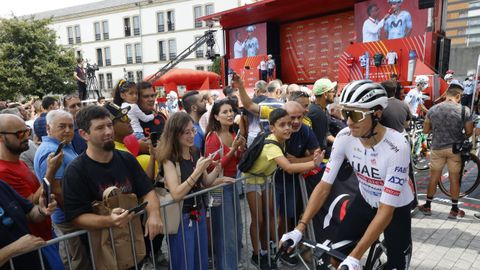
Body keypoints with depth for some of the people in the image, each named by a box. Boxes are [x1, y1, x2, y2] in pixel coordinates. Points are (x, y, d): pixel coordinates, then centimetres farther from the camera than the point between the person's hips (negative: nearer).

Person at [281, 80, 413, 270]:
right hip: (365, 201, 3)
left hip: (396, 208, -3)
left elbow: (386, 210, -31)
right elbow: (324, 185, -17)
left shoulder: (397, 147, -33)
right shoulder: (344, 138, -22)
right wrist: (299, 229, -24)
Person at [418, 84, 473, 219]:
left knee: (434, 177, 13)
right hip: (455, 148, -2)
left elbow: (426, 130, 3)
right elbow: (469, 132, -4)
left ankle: (427, 206, 22)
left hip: (437, 148, 2)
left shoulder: (432, 109, -3)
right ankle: (454, 210, 21)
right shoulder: (464, 110, -9)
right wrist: (461, 138, 16)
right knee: (454, 179, 10)